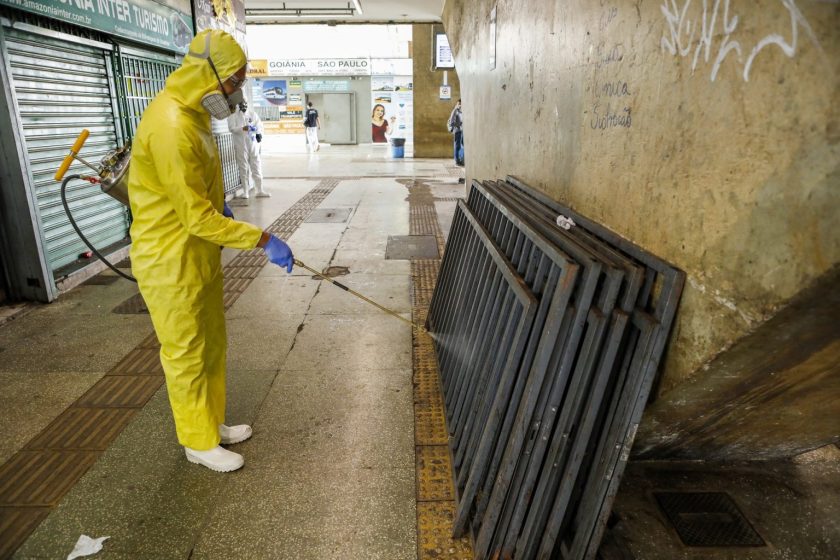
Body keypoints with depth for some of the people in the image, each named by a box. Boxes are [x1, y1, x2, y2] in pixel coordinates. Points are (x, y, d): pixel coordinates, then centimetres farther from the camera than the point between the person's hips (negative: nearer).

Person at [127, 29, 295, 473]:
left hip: (201, 257, 10)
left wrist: (220, 206, 10)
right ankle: (199, 441, 25)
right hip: (171, 264, -10)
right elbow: (198, 218, -26)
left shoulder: (192, 114, 6)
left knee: (213, 346, 19)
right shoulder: (171, 127, -26)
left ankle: (212, 423, 37)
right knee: (186, 355, 6)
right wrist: (263, 240, -24)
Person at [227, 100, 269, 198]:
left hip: (253, 143, 3)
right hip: (241, 145, -2)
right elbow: (231, 128, -9)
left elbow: (259, 124, 10)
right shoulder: (233, 115, 1)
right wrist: (242, 128, -27)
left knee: (256, 167, 3)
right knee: (243, 168, 1)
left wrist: (259, 133, -11)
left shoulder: (252, 113, 10)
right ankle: (245, 191, 8)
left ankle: (260, 191, 7)